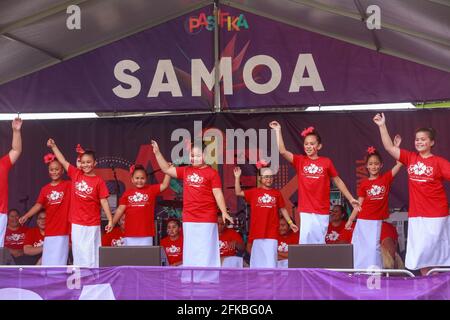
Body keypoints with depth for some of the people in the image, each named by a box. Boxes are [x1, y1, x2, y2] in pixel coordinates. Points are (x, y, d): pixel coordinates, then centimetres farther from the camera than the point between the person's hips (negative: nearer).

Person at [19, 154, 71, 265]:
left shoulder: (68, 185, -1)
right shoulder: (45, 189, 7)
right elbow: (39, 205, 5)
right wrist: (26, 216, -8)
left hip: (62, 230, -3)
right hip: (49, 230, 3)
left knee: (59, 261, -3)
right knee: (47, 261, 6)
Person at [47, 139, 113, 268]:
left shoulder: (99, 181, -6)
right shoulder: (76, 174, 3)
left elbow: (104, 201, -7)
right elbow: (63, 161, 8)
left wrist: (110, 220, -10)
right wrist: (53, 146, 5)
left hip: (92, 224, -3)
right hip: (77, 223, 3)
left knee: (91, 252, 0)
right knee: (78, 252, 7)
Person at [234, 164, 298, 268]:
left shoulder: (277, 193, 7)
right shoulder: (254, 192, 5)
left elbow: (282, 209, 14)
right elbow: (238, 192, 3)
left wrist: (290, 222, 11)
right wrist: (237, 177, -5)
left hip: (272, 231, 0)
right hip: (257, 230, 0)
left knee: (271, 256, -5)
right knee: (257, 256, 8)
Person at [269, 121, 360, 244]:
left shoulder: (326, 162, 1)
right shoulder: (300, 161, 3)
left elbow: (338, 181, 10)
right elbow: (282, 151, -9)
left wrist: (351, 199, 11)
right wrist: (278, 131, -12)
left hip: (322, 211, -1)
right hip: (306, 210, 1)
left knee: (319, 241, 4)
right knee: (306, 240, -5)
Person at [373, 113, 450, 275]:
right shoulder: (410, 158, 6)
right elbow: (389, 147, 4)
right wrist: (382, 126, -1)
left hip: (437, 215, -4)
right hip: (416, 215, 4)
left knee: (435, 252, 1)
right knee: (420, 254, 6)